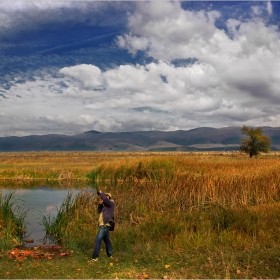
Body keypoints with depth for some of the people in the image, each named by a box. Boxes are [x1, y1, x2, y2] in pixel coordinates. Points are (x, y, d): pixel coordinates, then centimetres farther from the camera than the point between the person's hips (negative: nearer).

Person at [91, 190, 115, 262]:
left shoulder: (111, 203, -9)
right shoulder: (105, 204, 18)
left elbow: (105, 198, -29)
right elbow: (99, 211, 13)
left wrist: (100, 193, -12)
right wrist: (100, 204, -2)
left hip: (105, 225, -10)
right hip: (103, 225, 10)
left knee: (98, 240, -14)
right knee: (107, 240, 18)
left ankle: (95, 257, -14)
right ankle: (110, 255, 28)